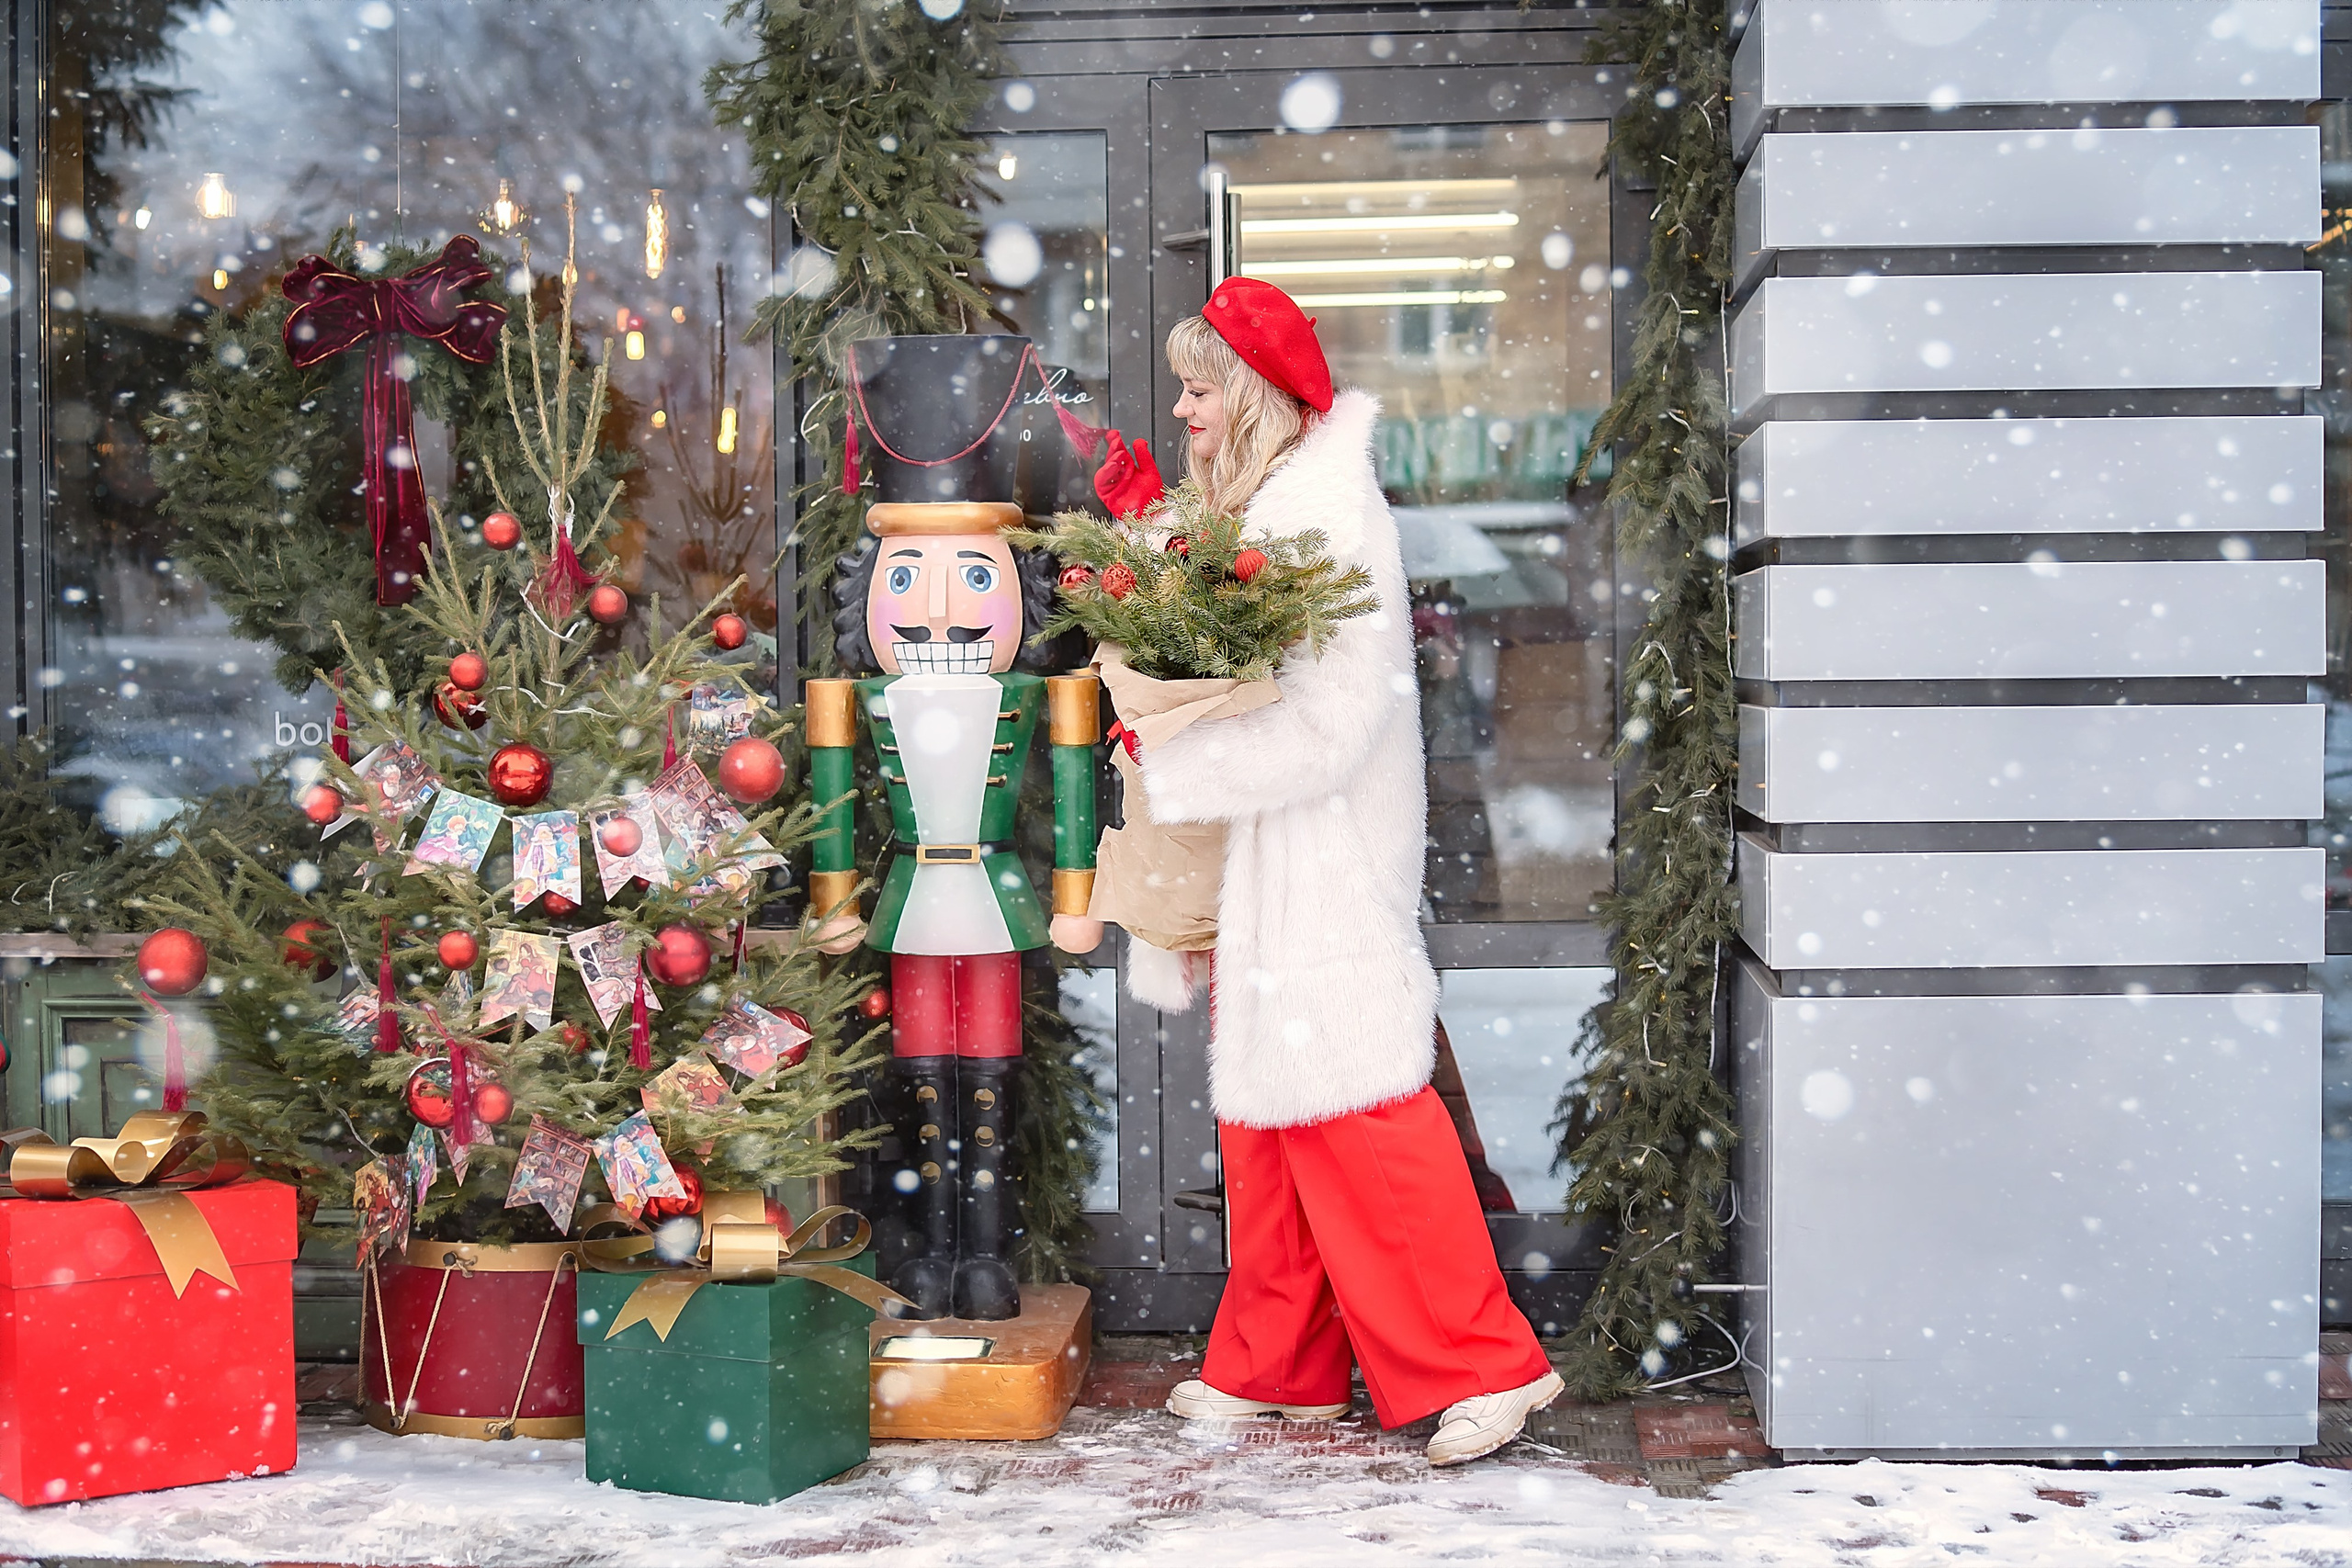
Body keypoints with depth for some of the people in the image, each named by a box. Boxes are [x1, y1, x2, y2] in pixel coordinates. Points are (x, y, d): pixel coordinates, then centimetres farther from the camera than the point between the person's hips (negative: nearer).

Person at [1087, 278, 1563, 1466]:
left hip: (1327, 857, -10)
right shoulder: (1253, 499, 14)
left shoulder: (1325, 501, -16)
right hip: (1265, 854, 10)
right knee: (1264, 1102, 12)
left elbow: (1329, 712, -22)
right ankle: (1279, 1369, 22)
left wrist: (1173, 765, -15)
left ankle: (1486, 1363, 2)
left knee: (1351, 1109, -7)